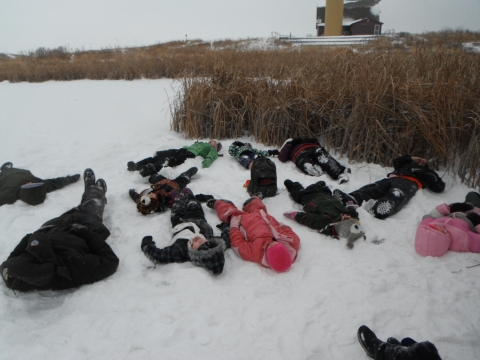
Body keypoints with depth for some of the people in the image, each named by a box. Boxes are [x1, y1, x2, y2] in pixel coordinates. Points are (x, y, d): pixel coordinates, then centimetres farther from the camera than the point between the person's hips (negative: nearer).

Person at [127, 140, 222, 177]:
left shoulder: (212, 149, 19)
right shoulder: (200, 143, 43)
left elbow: (212, 155, -2)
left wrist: (208, 160, -22)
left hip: (190, 154, -6)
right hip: (183, 149, 6)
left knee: (169, 160, -34)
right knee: (160, 154, -17)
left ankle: (151, 168, -59)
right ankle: (136, 165, -30)